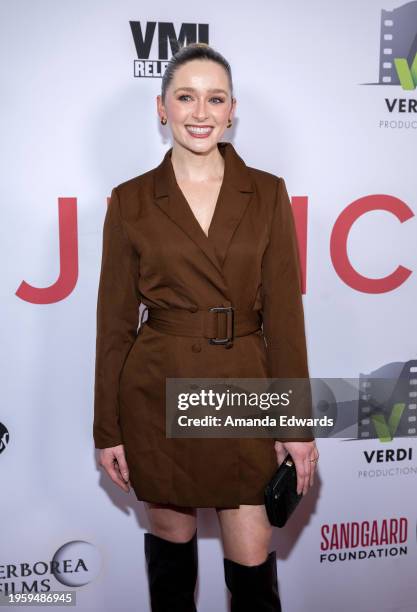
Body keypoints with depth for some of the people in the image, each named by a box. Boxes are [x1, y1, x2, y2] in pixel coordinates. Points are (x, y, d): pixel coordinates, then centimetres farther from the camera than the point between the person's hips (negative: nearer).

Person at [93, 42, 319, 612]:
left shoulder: (267, 193, 0)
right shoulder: (130, 201, -2)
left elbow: (283, 312, -1)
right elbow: (116, 320, 1)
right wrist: (108, 429, 2)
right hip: (157, 393, 0)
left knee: (251, 554, 8)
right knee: (172, 534, 17)